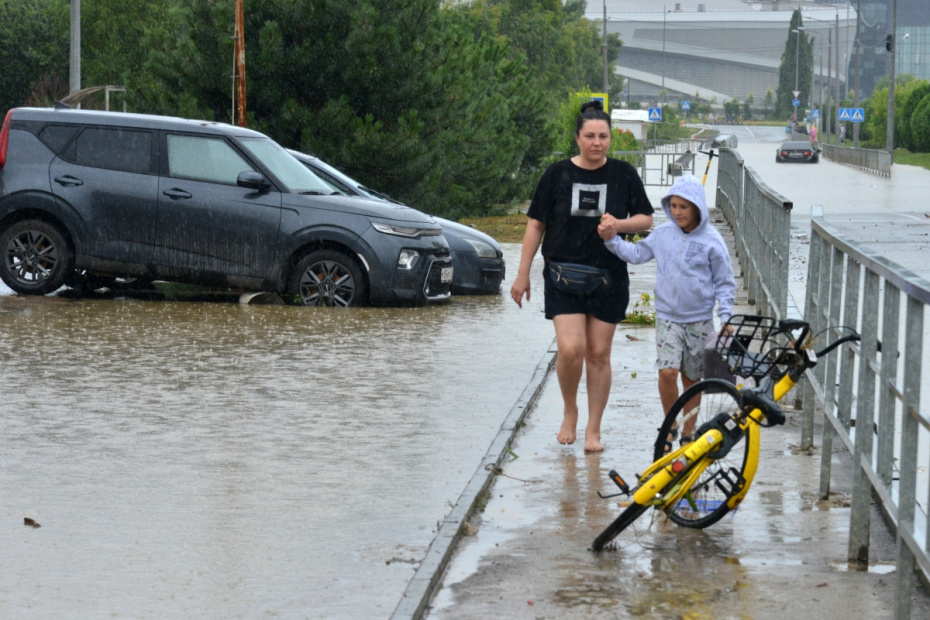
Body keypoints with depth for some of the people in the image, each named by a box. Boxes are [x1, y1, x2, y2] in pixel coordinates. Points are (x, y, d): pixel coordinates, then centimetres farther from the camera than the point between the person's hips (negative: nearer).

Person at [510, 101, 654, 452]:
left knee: (599, 354, 4)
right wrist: (523, 274, 3)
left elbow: (646, 219, 8)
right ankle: (569, 411, 12)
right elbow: (536, 225, 5)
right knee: (570, 349, -15)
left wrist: (620, 224, -14)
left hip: (608, 277, 1)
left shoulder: (623, 174, 3)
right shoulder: (557, 174, 1)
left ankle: (593, 430, 16)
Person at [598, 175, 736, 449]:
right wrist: (612, 240, -1)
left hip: (699, 320, -1)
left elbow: (725, 282, 0)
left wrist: (725, 316, -7)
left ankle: (687, 434, 23)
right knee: (667, 371, -13)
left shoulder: (711, 241, -6)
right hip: (667, 316, 1)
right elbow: (637, 254, 12)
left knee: (692, 378, 8)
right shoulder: (663, 234, 1)